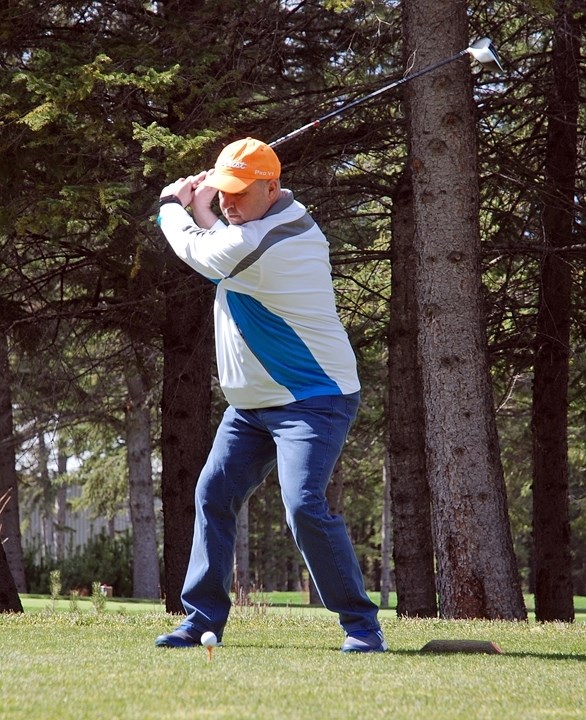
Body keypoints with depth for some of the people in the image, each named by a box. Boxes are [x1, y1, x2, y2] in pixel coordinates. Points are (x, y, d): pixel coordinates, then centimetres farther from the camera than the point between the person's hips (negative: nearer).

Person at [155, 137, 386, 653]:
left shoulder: (254, 240, -24)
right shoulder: (294, 220, 5)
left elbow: (192, 249, -5)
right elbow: (226, 247, 24)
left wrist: (171, 205, 13)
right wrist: (201, 210, 13)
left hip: (314, 401, -11)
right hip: (253, 405, 11)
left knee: (304, 506, -23)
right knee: (214, 496, 8)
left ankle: (362, 624, -14)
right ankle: (203, 618, 14)